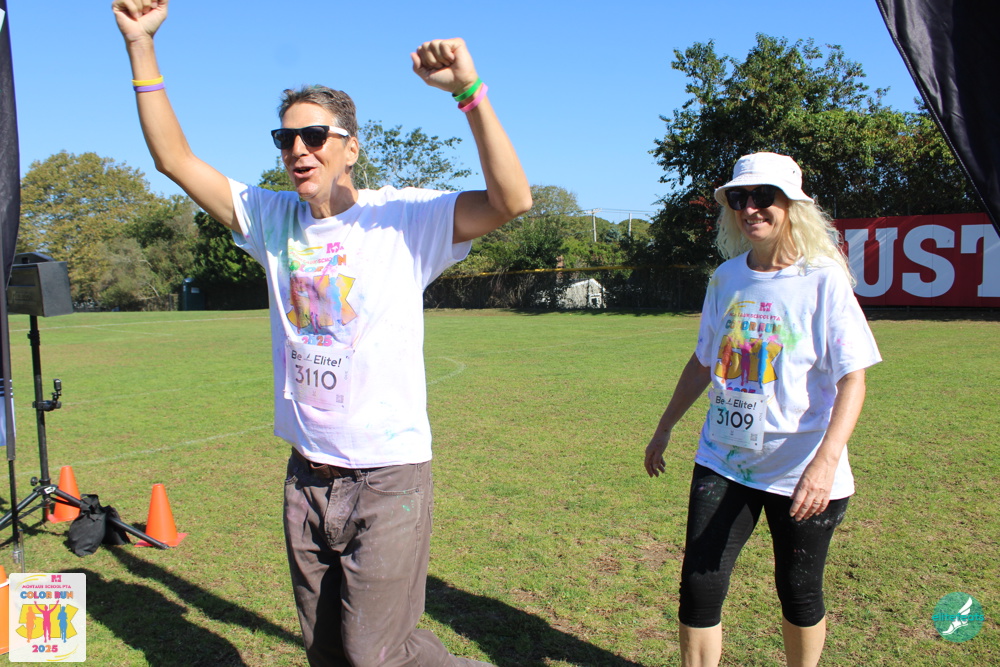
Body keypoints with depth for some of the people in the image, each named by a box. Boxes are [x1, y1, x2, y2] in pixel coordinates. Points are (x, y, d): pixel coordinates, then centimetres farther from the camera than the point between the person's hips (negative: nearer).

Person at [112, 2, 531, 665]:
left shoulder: (403, 217, -10)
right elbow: (175, 158, 7)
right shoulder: (274, 218, 5)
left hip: (389, 476, -6)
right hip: (307, 478, 6)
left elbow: (512, 201, -23)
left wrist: (470, 91, -32)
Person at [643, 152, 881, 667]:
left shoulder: (823, 279, -10)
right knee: (699, 586, 1)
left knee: (798, 594, 12)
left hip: (800, 472, -3)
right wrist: (665, 428, 19)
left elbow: (852, 378, -14)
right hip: (722, 464, 4)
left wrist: (825, 461, -26)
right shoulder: (726, 277, 5)